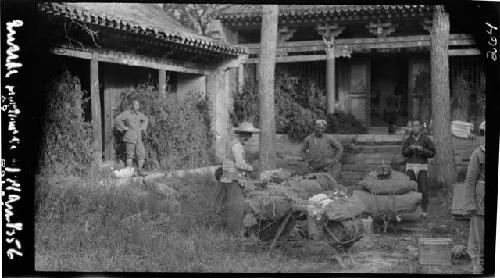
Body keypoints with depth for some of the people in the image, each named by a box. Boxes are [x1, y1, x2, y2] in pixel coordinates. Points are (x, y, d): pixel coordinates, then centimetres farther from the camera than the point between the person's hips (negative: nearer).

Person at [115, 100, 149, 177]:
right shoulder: (127, 113, -6)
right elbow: (117, 119, -10)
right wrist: (124, 127, -11)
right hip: (129, 138, -5)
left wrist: (142, 127, 17)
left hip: (138, 138, 5)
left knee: (142, 154, 1)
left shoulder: (139, 114, 10)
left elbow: (145, 119, 30)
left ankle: (140, 170, 10)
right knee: (130, 155, -2)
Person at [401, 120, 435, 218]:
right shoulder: (408, 140, 4)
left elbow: (432, 153, -5)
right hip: (410, 166, 2)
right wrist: (410, 148, -26)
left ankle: (424, 211, 6)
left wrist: (422, 149, -22)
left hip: (422, 167, -2)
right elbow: (404, 153, -5)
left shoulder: (426, 139, -4)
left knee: (423, 189, -5)